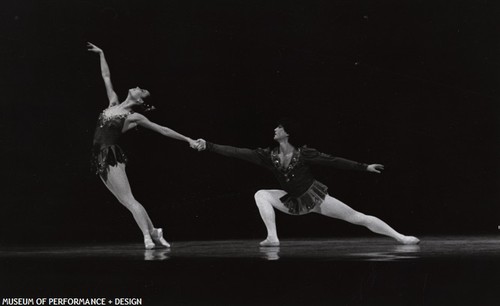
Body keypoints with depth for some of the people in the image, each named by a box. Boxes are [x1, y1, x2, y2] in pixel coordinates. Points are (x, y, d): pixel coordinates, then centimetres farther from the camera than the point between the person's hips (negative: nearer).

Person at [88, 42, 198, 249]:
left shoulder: (134, 117, -3)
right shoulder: (113, 103, 13)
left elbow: (163, 130, 0)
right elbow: (106, 77, 22)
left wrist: (187, 139, 0)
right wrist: (101, 54, 26)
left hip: (111, 156, -6)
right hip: (100, 157, 6)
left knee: (128, 200, -12)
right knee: (126, 200, 4)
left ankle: (149, 236, -12)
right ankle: (153, 232, 7)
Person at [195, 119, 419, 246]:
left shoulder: (303, 154, -18)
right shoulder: (269, 156, -8)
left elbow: (334, 161, -15)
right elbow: (237, 152, -11)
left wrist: (365, 167, -17)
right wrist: (208, 146, -16)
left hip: (315, 197, -4)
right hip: (294, 202, 4)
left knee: (357, 217, -9)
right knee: (261, 195, -14)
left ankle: (401, 237, -3)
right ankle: (273, 237, -18)